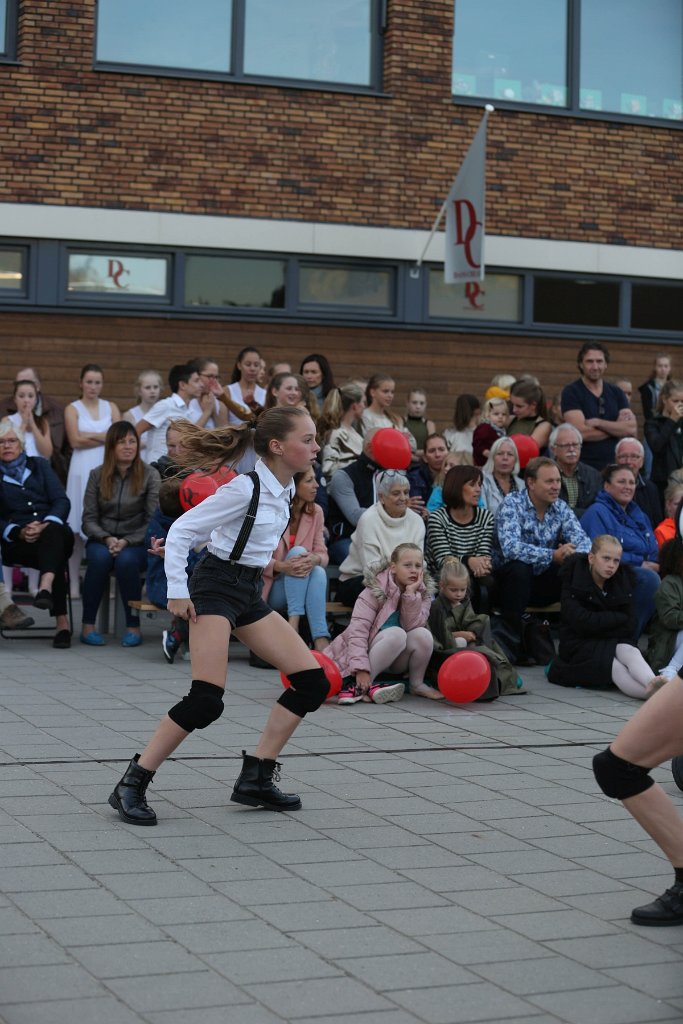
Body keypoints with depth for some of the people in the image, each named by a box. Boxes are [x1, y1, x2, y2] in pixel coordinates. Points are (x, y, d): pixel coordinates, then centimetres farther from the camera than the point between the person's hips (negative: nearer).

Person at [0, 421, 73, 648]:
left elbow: (62, 500, 6)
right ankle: (61, 621, -44)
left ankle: (46, 587, -61)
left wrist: (47, 524, -14)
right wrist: (18, 532, -17)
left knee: (53, 533, -37)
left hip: (54, 530, 2)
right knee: (55, 554, -34)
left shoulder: (40, 465, 19)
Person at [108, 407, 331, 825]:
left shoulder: (284, 488, 5)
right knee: (206, 700, -19)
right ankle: (131, 785, -7)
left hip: (249, 593, 9)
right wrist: (177, 591, -16)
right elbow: (181, 530, -16)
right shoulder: (245, 488, -19)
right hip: (215, 588, -9)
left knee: (313, 681, 2)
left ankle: (256, 778, 8)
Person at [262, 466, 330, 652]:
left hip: (301, 589, 4)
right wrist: (281, 566, -34)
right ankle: (294, 622, -36)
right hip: (272, 590, -4)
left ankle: (321, 640, -40)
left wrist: (315, 559, -26)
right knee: (298, 551, -27)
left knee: (319, 572, -28)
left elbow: (322, 553, 0)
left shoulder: (316, 512, 1)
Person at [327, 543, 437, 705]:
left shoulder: (424, 592, -3)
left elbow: (411, 626, -17)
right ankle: (356, 684, -27)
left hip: (398, 663, 4)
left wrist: (411, 594, -27)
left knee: (423, 634, -26)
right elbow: (357, 631, -24)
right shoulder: (375, 590, -16)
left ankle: (416, 684, -4)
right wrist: (361, 669, -34)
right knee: (396, 634, -33)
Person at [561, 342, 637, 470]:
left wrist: (598, 422, -13)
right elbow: (582, 432, -15)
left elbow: (631, 428, -2)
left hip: (614, 464, 4)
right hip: (583, 466, -4)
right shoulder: (571, 392, -3)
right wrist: (617, 427, -4)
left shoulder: (616, 393, 11)